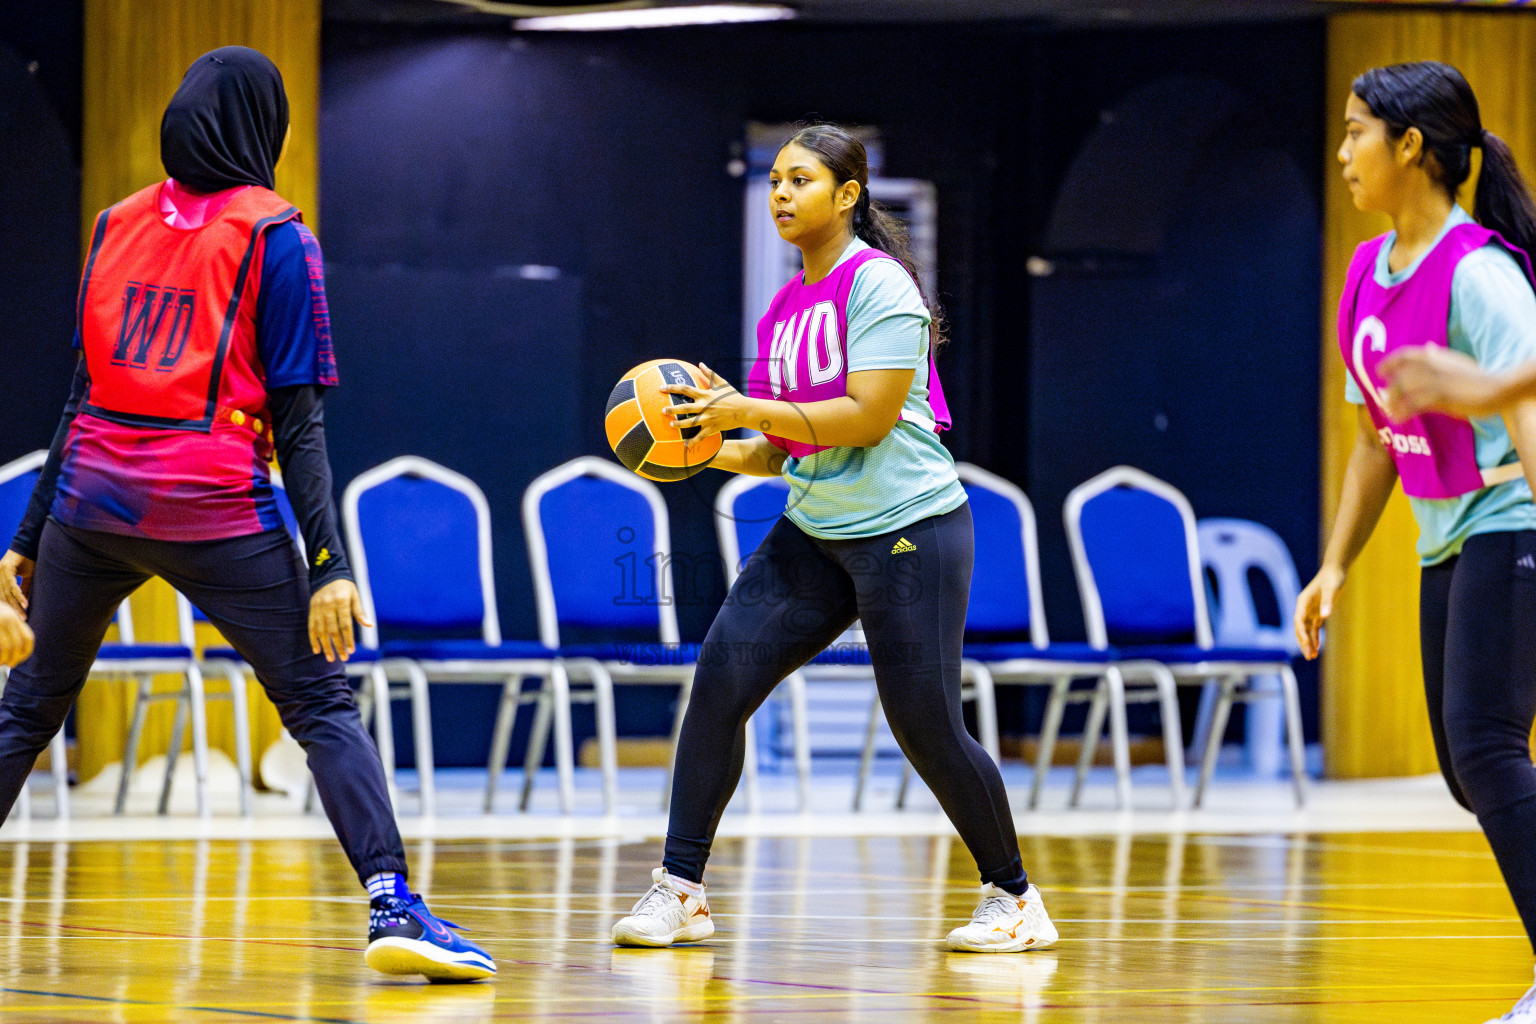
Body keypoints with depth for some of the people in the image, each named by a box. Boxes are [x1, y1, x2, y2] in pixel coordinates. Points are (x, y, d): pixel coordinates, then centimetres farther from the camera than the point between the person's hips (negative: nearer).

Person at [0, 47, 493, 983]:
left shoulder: (118, 225, 11)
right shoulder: (275, 236, 0)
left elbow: (85, 395, 14)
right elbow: (298, 419, -6)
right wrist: (331, 564, -9)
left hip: (93, 497, 4)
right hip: (217, 509, -4)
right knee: (321, 702, -1)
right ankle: (393, 903, -16)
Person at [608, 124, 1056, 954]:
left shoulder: (878, 286, -12)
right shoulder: (784, 306, 12)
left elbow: (866, 418, -21)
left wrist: (746, 409, -20)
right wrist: (711, 448, 0)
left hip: (908, 532, -7)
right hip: (814, 534, 7)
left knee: (926, 725, -5)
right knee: (720, 677, -8)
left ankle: (1013, 898, 14)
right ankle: (679, 892, -4)